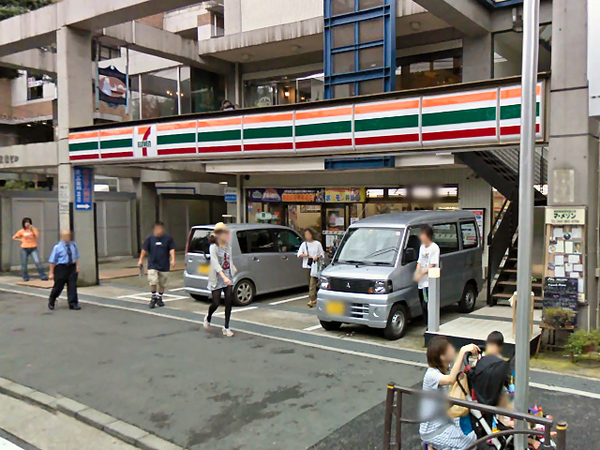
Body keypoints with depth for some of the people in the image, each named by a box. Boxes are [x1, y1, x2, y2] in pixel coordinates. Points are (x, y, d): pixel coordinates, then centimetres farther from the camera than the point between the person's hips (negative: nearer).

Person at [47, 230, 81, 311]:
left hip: (72, 267, 3)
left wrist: (77, 266, 0)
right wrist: (51, 273, -5)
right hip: (61, 268, -3)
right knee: (58, 286, 8)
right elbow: (52, 261, -5)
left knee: (72, 286, 0)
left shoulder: (73, 245, 0)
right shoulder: (57, 247, -9)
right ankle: (51, 302, 33)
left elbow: (76, 257, 10)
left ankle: (73, 303, 8)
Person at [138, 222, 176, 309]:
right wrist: (141, 260, 3)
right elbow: (144, 249, 5)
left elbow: (172, 250, -4)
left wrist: (173, 260, -16)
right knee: (153, 282, -10)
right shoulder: (150, 238, -1)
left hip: (164, 266, 1)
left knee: (162, 284, 9)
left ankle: (159, 298, 26)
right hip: (152, 265, 0)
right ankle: (153, 297, 9)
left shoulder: (168, 238, -3)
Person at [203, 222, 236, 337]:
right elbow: (215, 264, -26)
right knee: (216, 303, 0)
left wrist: (233, 268, 7)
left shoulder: (228, 246, 4)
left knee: (229, 302, -2)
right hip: (217, 279, -5)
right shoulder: (213, 247, -15)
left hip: (228, 278, 5)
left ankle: (226, 328, 9)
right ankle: (208, 318, 34)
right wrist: (224, 277, -35)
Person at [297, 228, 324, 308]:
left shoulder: (317, 244, 2)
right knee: (310, 283, 8)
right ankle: (314, 298, 20)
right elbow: (299, 254, 0)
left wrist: (317, 257, -15)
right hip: (307, 265, 4)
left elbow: (322, 254, 5)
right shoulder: (304, 244, 9)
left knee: (313, 283, -12)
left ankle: (311, 300, -17)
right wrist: (307, 255, -14)